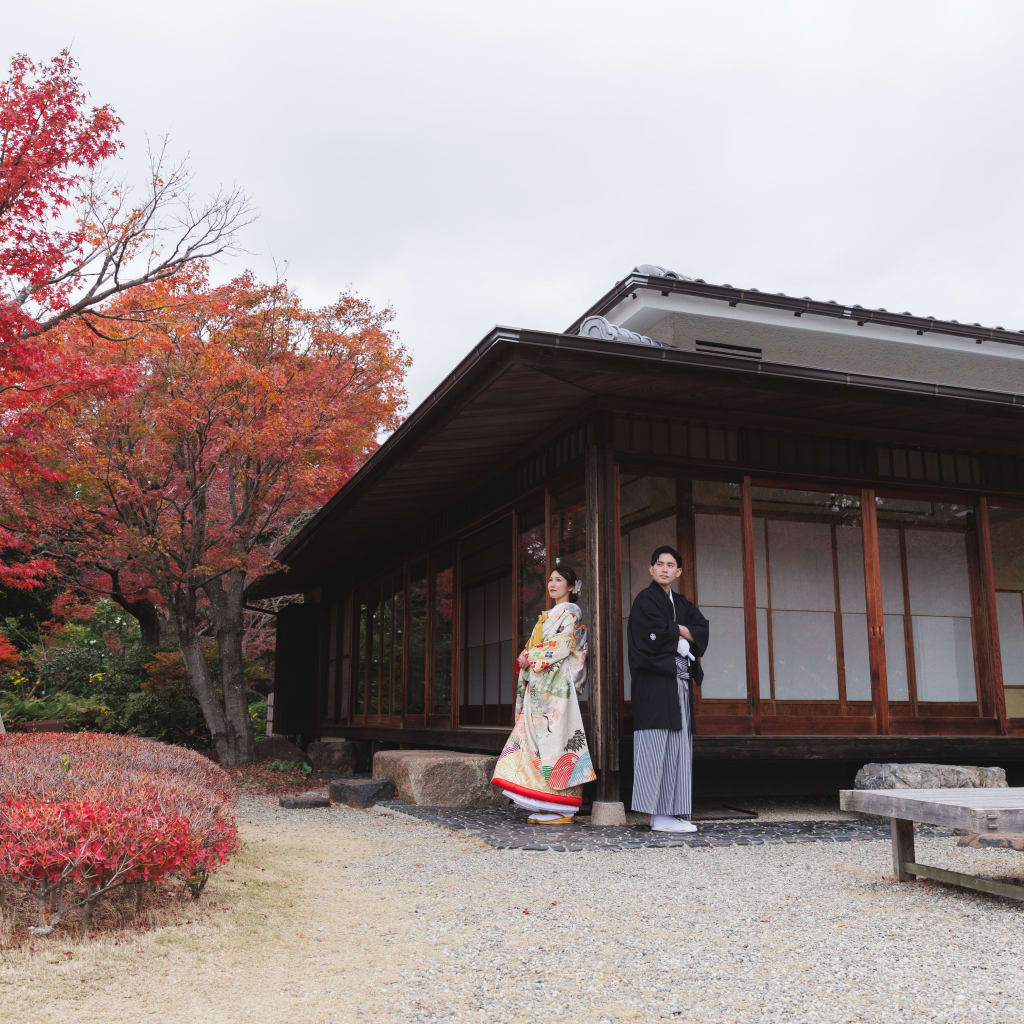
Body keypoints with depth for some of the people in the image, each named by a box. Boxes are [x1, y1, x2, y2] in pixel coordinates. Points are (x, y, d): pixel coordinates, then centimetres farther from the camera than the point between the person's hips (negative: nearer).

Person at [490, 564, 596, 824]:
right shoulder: (547, 616, 25)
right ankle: (546, 807, 5)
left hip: (557, 684, -8)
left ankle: (562, 809, -9)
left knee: (555, 737, -12)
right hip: (539, 686, 8)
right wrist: (524, 658, 4)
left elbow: (563, 645, -13)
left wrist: (532, 657, -10)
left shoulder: (571, 612, 0)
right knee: (536, 737, 3)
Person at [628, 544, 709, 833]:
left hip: (678, 682, 8)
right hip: (654, 682, -8)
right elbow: (657, 635, -15)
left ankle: (672, 813, 7)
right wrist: (682, 632, 1)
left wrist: (677, 631, -9)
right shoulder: (645, 600, -2)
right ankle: (660, 815, -10)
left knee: (678, 745, 5)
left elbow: (703, 630, 7)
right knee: (658, 745, -10)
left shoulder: (681, 603, 20)